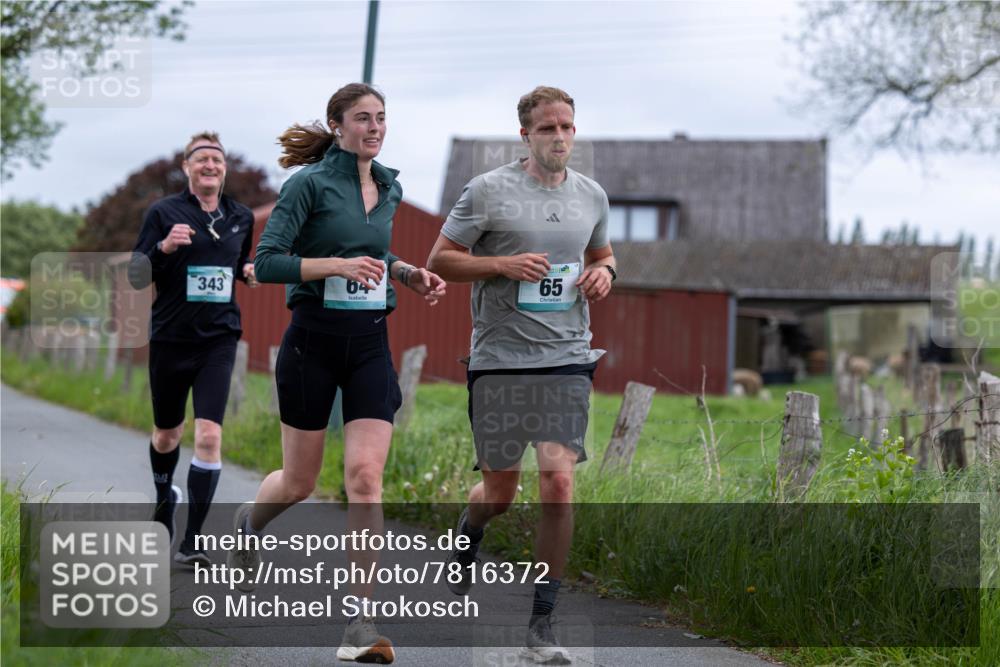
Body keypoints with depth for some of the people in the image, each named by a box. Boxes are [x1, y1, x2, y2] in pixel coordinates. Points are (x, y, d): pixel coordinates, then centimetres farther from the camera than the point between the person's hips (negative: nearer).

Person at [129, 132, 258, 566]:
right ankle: (164, 499, 48)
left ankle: (192, 542, -10)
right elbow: (137, 276, -6)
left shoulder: (241, 218, 7)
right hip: (170, 338, -1)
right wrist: (164, 247, -24)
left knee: (208, 436, -14)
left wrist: (250, 271, 3)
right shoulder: (164, 213, -5)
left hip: (219, 340, 1)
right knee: (167, 434, 15)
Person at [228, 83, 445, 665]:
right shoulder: (310, 183, -9)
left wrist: (409, 273, 9)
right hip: (314, 339, -4)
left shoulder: (390, 187, 10)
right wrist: (338, 265, -25)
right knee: (300, 480, 8)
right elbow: (267, 262, -14)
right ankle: (248, 526, 44)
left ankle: (362, 619, -7)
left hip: (371, 343, 4)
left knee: (366, 475, -10)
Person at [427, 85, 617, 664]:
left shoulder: (592, 195, 10)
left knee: (559, 484, -12)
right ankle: (468, 535, 46)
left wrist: (604, 273, 3)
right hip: (500, 360, -2)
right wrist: (504, 264, -16)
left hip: (568, 360, 2)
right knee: (501, 491, 7)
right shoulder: (488, 191, -4)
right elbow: (439, 260, -1)